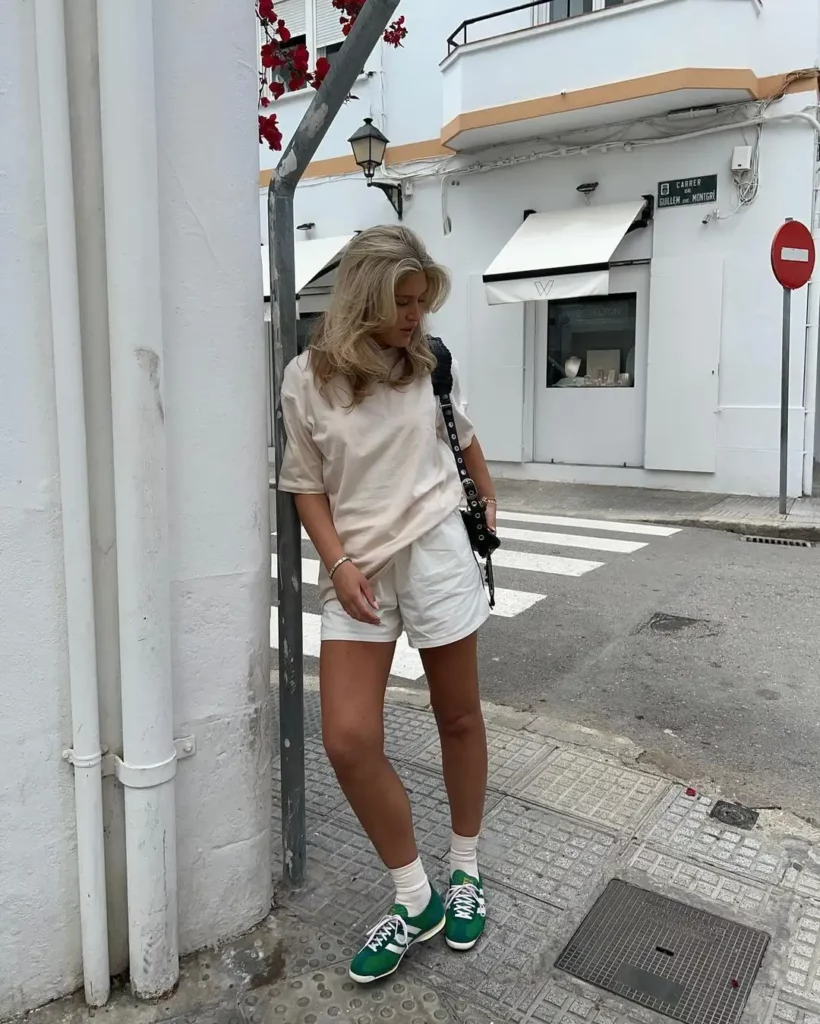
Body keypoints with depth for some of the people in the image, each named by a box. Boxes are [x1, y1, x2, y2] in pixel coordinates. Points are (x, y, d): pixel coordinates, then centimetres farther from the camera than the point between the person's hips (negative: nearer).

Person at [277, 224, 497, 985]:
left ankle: (465, 870, 33)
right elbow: (306, 485, 2)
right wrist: (338, 563, -10)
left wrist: (489, 504, 25)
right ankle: (414, 899, 14)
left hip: (436, 553, 1)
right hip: (356, 567, 0)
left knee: (458, 718, 10)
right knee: (347, 741, -7)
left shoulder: (427, 362, 2)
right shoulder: (306, 378, -3)